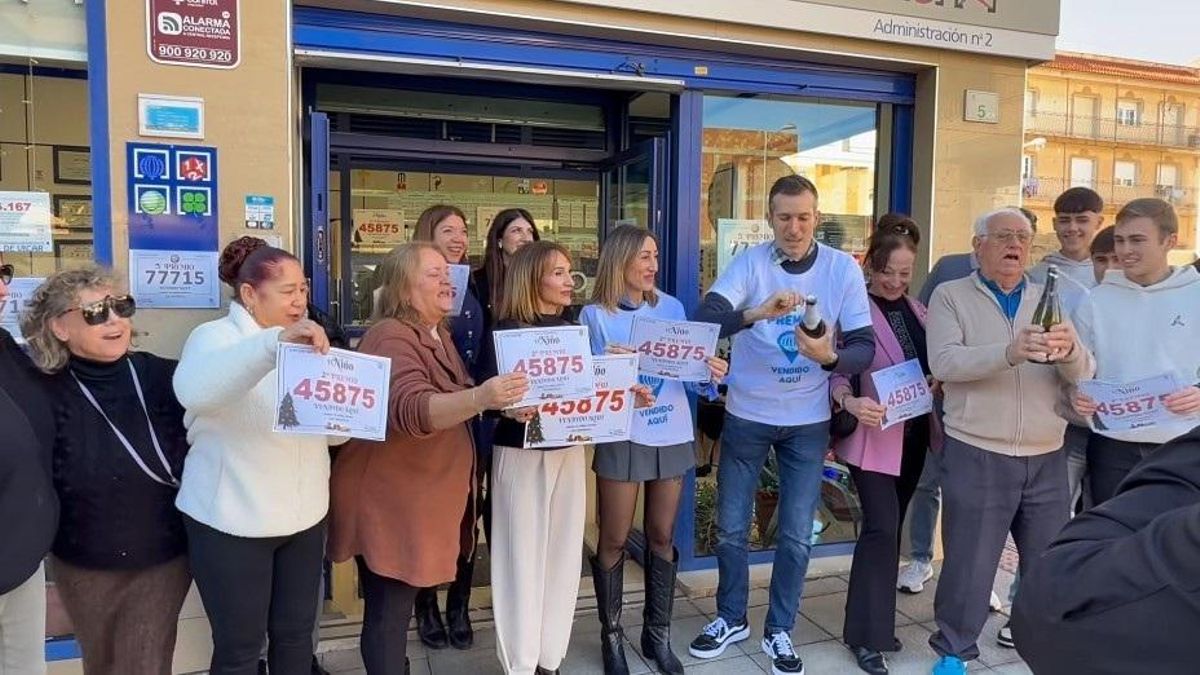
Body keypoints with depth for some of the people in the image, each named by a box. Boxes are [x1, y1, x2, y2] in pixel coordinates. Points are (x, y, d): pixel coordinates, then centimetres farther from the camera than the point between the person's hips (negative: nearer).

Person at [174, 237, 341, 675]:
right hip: (233, 521, -5)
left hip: (304, 514, 6)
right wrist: (276, 342, -44)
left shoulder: (305, 343, 10)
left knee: (296, 633, 16)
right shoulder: (215, 337, -9)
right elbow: (194, 390, -34)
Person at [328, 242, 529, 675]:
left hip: (424, 497, 9)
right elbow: (411, 410, -36)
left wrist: (502, 402, 8)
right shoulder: (391, 337, -19)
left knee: (399, 607, 22)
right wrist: (480, 398, -49)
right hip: (389, 500, -9)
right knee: (388, 613, 2)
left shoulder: (439, 334, 9)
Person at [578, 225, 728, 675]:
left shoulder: (672, 308, 6)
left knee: (662, 536, 13)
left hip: (673, 435, 4)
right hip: (621, 436, -3)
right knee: (614, 540, 5)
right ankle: (611, 636, 23)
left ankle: (658, 634, 28)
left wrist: (710, 374, -13)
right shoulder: (595, 315, -4)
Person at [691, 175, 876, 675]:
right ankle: (731, 619, 34)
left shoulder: (843, 269, -8)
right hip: (746, 416, 0)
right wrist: (758, 312, -41)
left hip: (808, 422, 0)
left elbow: (865, 347, -11)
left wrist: (829, 357, -32)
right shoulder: (749, 262, -11)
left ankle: (779, 630, 30)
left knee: (797, 537, 9)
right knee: (730, 528, 12)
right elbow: (705, 321, -24)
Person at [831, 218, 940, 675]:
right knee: (881, 527, -9)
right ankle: (867, 636, 3)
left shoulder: (917, 310, 10)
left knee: (891, 528, 14)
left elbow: (932, 365, 17)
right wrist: (849, 401, -35)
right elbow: (836, 370, -16)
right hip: (873, 435, -7)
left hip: (914, 434, 7)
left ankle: (878, 622, 28)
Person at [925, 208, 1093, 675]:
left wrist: (1069, 351, -24)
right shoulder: (951, 296, -1)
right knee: (969, 562, 6)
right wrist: (1009, 353, -33)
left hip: (1046, 459, 4)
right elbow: (944, 361, -17)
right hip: (976, 456, -3)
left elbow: (1083, 374, -1)